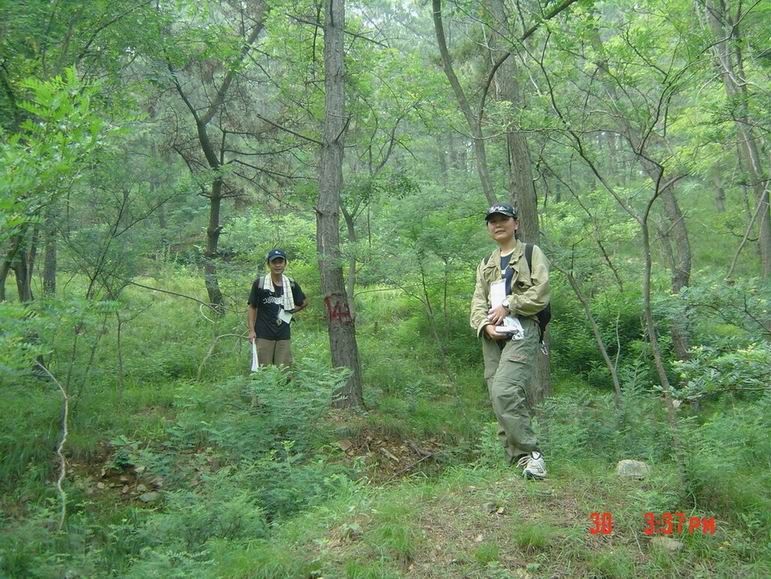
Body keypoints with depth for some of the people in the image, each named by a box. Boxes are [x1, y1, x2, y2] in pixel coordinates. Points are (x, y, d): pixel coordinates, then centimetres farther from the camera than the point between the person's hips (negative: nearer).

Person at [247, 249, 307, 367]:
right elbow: (252, 308, 2)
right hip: (263, 335, -3)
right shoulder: (259, 283, -2)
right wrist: (251, 330, -6)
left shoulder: (291, 285, 6)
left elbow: (304, 302, 21)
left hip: (284, 336, 3)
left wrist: (290, 311, 7)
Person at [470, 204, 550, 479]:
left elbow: (540, 294, -5)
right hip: (493, 335, 6)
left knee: (504, 391, -22)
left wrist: (507, 306, -9)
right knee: (499, 397, 1)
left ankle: (530, 453, -12)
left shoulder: (531, 254, 8)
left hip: (521, 331, -6)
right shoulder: (486, 265, 24)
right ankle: (518, 458, 8)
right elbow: (478, 301, 12)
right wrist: (485, 325, -7)